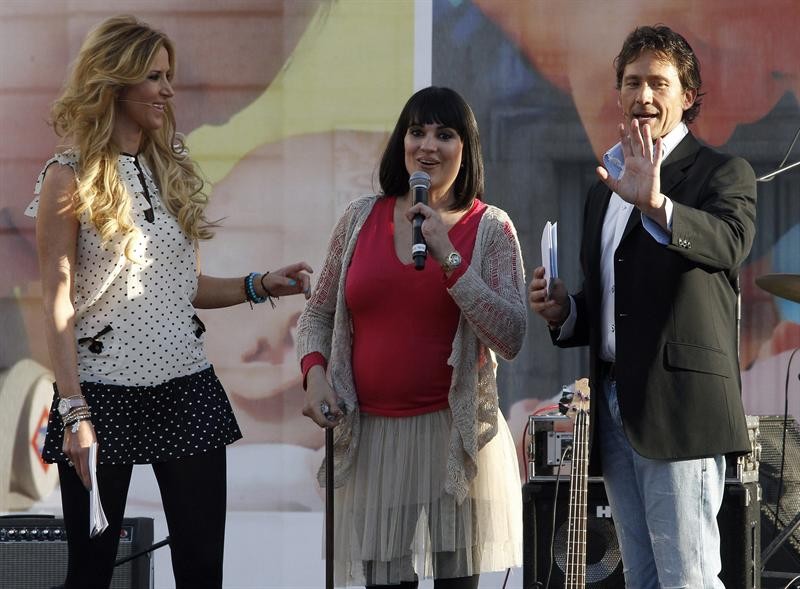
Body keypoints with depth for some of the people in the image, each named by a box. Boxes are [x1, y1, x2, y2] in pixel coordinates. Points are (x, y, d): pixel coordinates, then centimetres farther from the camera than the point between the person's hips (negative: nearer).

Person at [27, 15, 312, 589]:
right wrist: (74, 411, -15)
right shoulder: (70, 180, -5)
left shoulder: (173, 170, 11)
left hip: (187, 387, 5)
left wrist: (259, 286, 2)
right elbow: (59, 304, -9)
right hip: (103, 391, -5)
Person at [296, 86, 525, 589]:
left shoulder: (490, 228, 1)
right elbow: (318, 313, 18)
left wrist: (449, 258, -14)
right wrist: (315, 372, -2)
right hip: (372, 437, 2)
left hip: (455, 433, -2)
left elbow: (511, 339, -9)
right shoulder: (362, 218, 8)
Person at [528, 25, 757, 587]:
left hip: (680, 408, -8)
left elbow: (728, 243, -24)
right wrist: (563, 312, 6)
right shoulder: (604, 189, 21)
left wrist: (657, 205, -41)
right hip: (615, 408, 8)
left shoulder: (723, 173, -1)